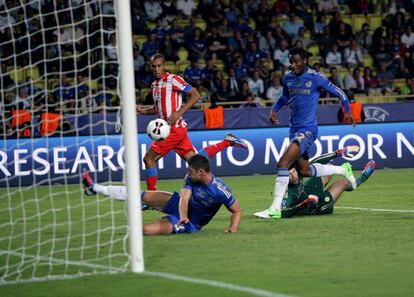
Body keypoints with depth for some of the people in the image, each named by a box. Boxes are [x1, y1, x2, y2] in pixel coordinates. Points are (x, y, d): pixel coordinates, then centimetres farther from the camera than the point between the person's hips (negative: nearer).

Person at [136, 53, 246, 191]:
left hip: (175, 127, -9)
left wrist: (179, 112, -19)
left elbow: (195, 95, -12)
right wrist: (141, 110, 9)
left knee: (149, 158, -9)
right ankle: (227, 142, 19)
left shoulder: (172, 79, -9)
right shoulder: (155, 85, 16)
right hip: (168, 128, 9)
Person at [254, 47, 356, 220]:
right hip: (294, 128, 8)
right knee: (304, 171, 15)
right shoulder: (287, 78, 9)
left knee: (283, 163, -22)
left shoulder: (315, 78, -9)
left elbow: (338, 92, 3)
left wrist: (348, 111, 2)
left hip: (307, 128, -8)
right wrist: (275, 109, 13)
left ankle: (275, 209, -21)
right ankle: (342, 170, 37)